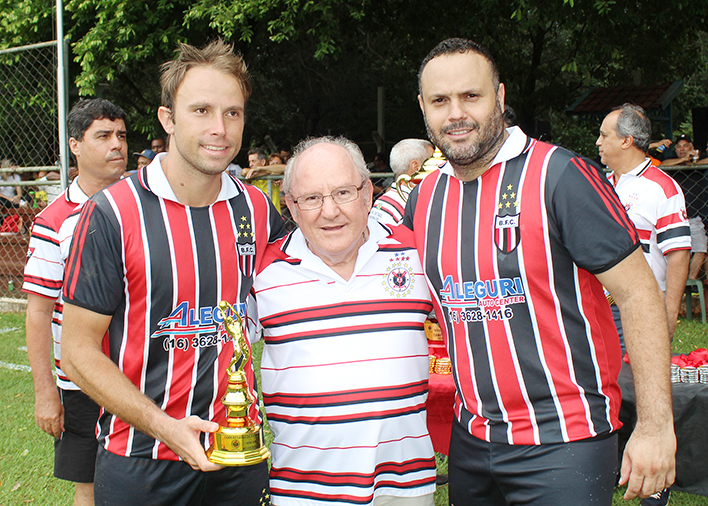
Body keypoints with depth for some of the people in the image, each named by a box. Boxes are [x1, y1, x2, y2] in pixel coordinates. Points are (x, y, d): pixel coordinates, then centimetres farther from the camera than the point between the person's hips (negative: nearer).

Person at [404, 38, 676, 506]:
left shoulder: (560, 175, -12)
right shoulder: (424, 198, 5)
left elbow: (639, 293, -13)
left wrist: (656, 425, -16)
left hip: (565, 445, -5)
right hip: (470, 442, 6)